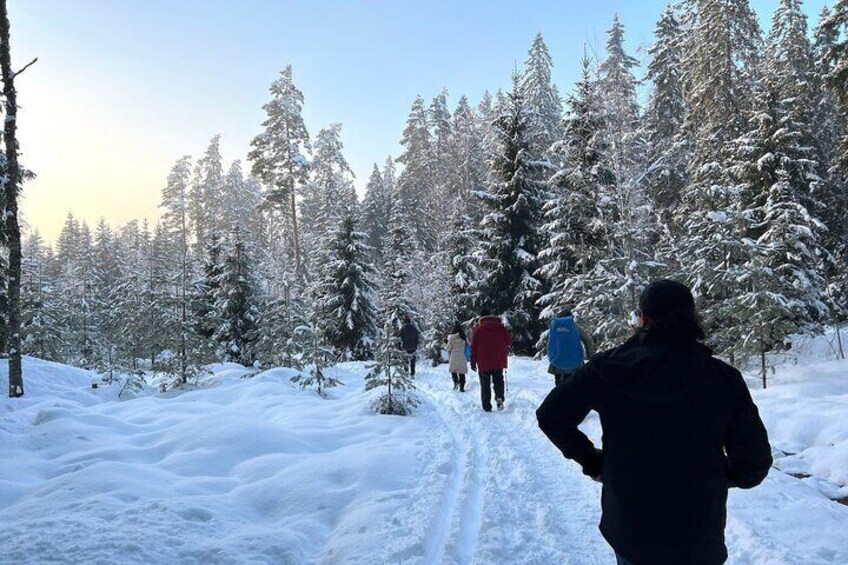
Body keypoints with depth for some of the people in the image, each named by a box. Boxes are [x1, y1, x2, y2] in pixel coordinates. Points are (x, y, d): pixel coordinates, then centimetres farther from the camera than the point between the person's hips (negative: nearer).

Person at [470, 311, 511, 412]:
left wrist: (473, 362, 2)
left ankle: (487, 407, 5)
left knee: (485, 384, 8)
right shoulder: (501, 327, 0)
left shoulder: (478, 329, -4)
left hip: (483, 362, -1)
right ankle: (499, 397, -9)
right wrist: (504, 351, 25)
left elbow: (474, 347, -5)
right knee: (498, 380, 17)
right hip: (499, 362, 2)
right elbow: (508, 341, 4)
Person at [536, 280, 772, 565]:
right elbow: (753, 465, -9)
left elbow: (551, 415, -8)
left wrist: (591, 460, 4)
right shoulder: (723, 378, -13)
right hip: (699, 541, 0)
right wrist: (718, 474, 11)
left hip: (627, 533, 1)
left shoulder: (610, 368, -12)